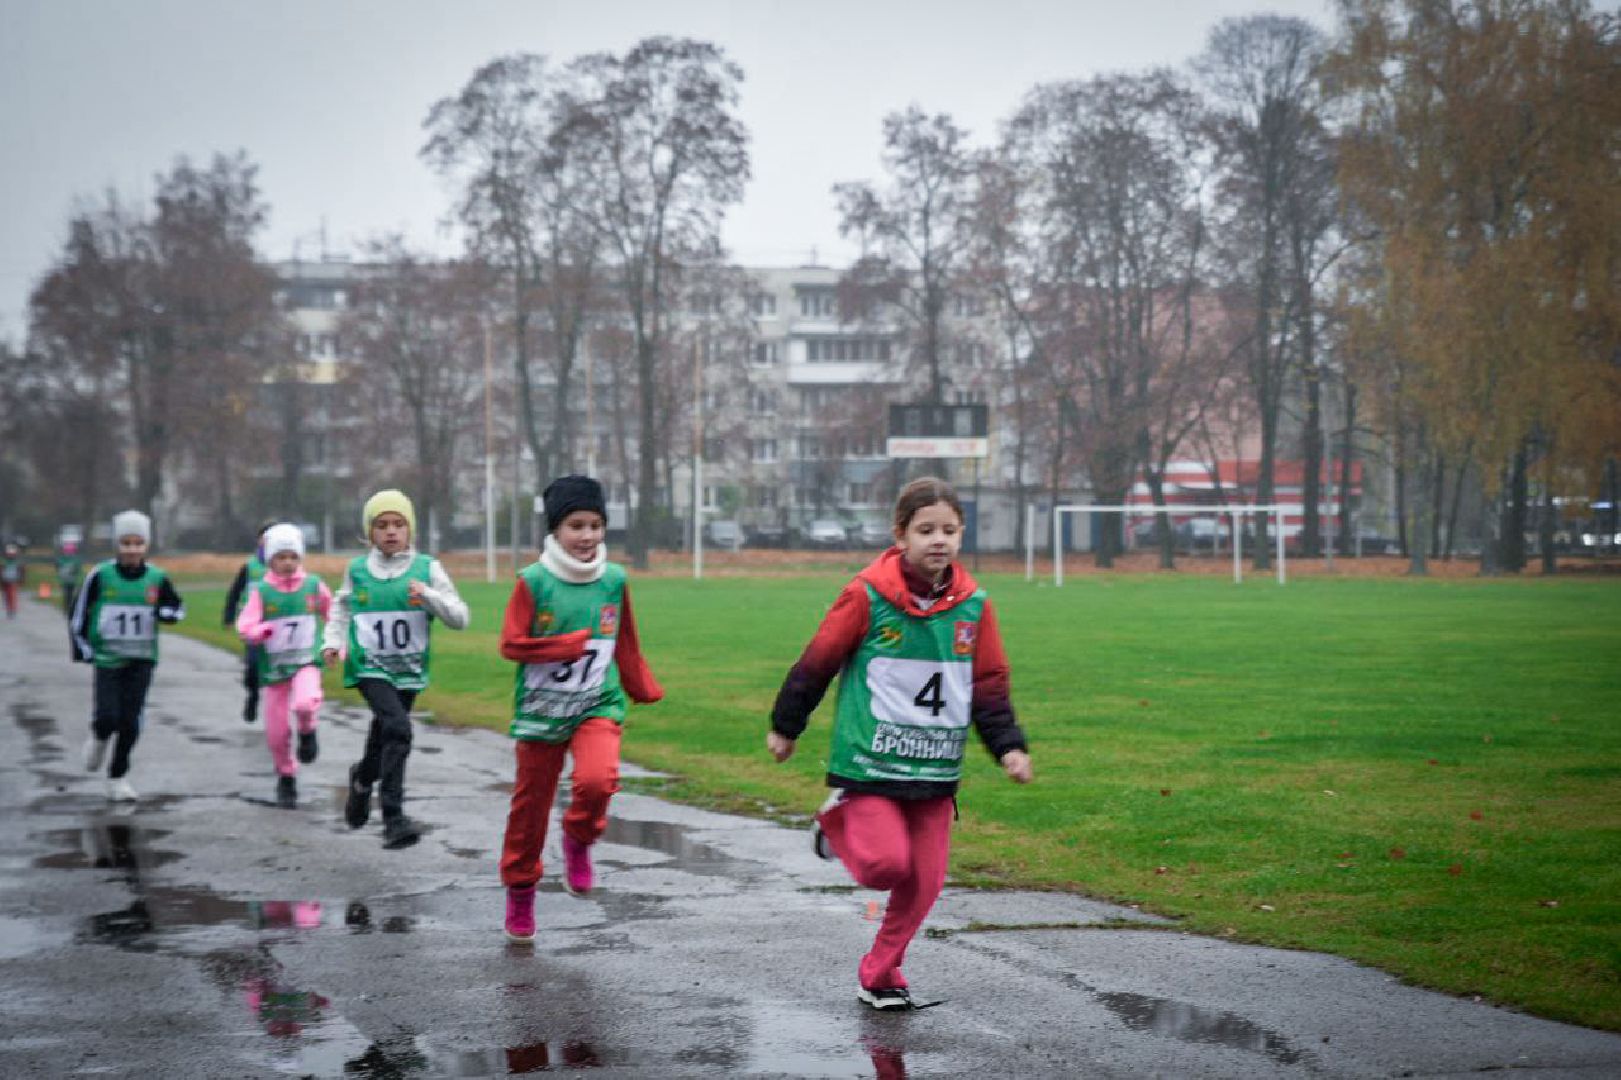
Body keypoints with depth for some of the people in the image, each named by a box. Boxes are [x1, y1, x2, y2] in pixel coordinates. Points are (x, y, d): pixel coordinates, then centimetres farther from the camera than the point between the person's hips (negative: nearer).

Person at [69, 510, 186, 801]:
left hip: (141, 661, 2)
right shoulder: (100, 576, -4)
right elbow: (79, 611, 5)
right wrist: (83, 649, 0)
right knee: (108, 717, -12)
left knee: (131, 722, 1)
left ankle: (118, 777, 16)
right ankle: (99, 737, 25)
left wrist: (162, 613, -11)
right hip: (107, 659, -2)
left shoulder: (157, 579, 0)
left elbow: (178, 609, 12)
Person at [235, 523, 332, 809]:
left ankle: (307, 732, 2)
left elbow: (333, 615, 18)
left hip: (306, 662, -1)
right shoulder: (261, 591, -3)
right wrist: (259, 631, -34)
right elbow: (244, 625, -13)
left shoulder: (314, 586, 0)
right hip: (273, 667, 1)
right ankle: (287, 780, 28)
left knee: (305, 703, -33)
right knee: (276, 732, 5)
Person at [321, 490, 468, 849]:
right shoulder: (357, 570, 2)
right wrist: (332, 641, 6)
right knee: (398, 728, -25)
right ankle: (393, 818, -23)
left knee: (384, 736, 18)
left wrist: (429, 596, -18)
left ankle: (362, 779, 53)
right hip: (369, 667, -3)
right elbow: (341, 608, 21)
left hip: (408, 669, 3)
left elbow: (459, 618, -2)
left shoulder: (427, 568, -1)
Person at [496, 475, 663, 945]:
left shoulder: (615, 580, 0)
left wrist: (645, 691, 19)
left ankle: (579, 840, 5)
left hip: (598, 707, 1)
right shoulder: (533, 581, -9)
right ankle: (520, 892, 30)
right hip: (540, 712, -1)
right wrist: (572, 645, -15)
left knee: (596, 779, -27)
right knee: (530, 804, 9)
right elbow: (511, 643, -11)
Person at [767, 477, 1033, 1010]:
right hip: (870, 762, -4)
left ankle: (880, 975, 23)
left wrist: (1009, 746, -1)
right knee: (887, 863, -17)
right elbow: (817, 662, -1)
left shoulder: (974, 605, 1)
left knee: (923, 883, 5)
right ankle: (837, 825, 16)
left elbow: (990, 685, 10)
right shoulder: (868, 595, -11)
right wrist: (785, 726, 7)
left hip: (936, 769, 4)